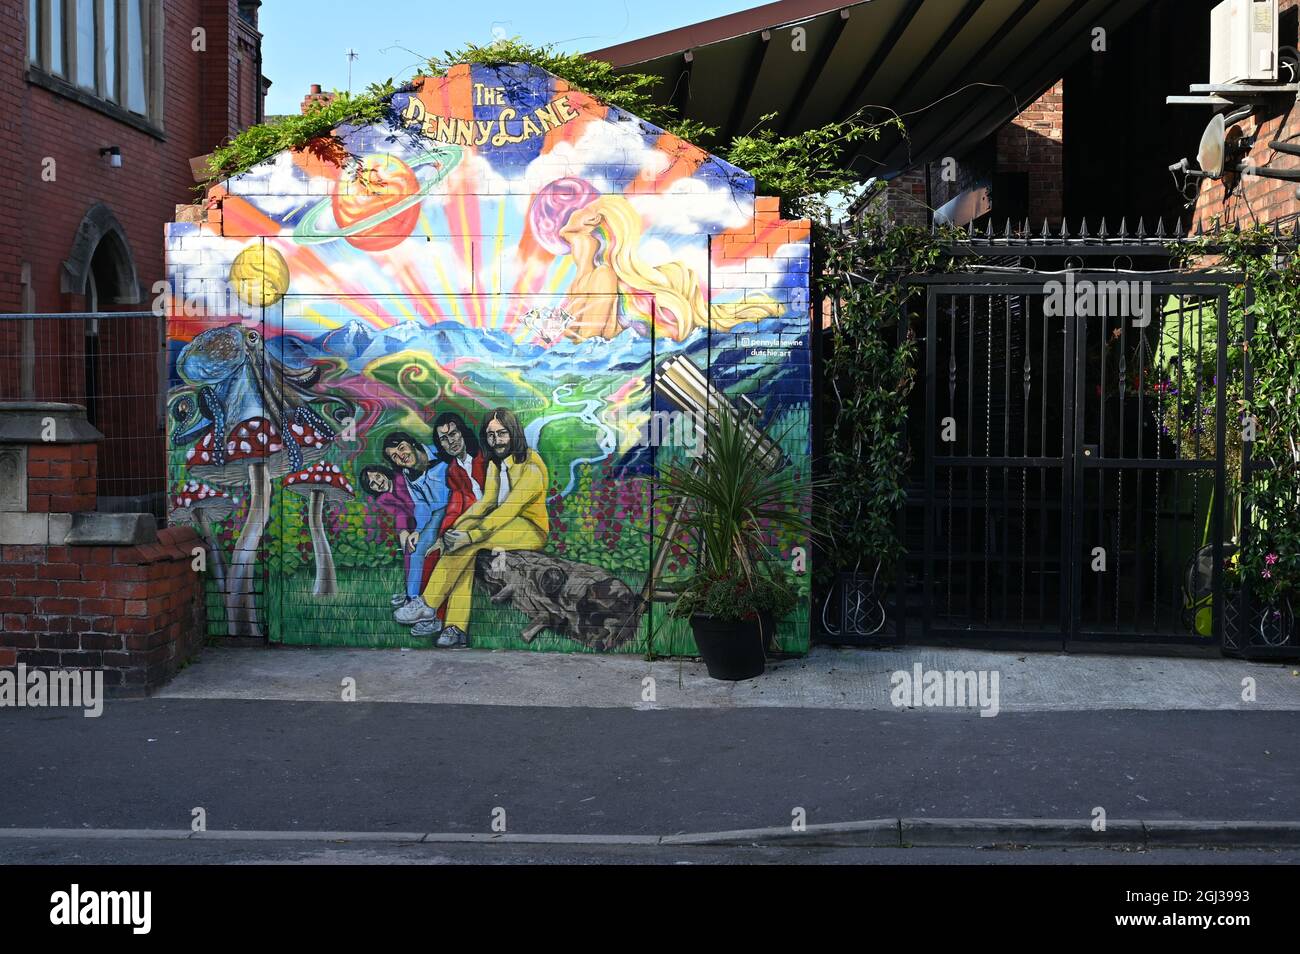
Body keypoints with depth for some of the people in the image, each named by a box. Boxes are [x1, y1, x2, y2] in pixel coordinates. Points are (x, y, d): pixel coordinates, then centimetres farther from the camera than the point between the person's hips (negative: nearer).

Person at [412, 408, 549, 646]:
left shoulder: (531, 467, -15)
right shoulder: (495, 463, 12)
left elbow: (510, 509, -24)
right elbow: (487, 502, 4)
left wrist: (472, 534, -31)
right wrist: (457, 527, -13)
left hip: (531, 529, -7)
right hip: (503, 523, 7)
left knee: (467, 543, -29)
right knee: (464, 546, -23)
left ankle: (426, 608, -22)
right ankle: (457, 629, -28)